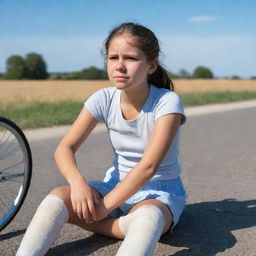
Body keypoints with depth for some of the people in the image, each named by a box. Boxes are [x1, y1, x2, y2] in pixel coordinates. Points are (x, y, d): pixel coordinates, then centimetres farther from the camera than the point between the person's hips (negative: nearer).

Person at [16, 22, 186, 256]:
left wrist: (105, 206, -27)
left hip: (160, 192, -4)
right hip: (116, 184, 4)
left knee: (148, 216, -41)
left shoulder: (167, 102, -19)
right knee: (58, 197, -23)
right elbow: (65, 147, -9)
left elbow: (148, 166, -26)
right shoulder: (104, 99, -7)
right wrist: (77, 182, -29)